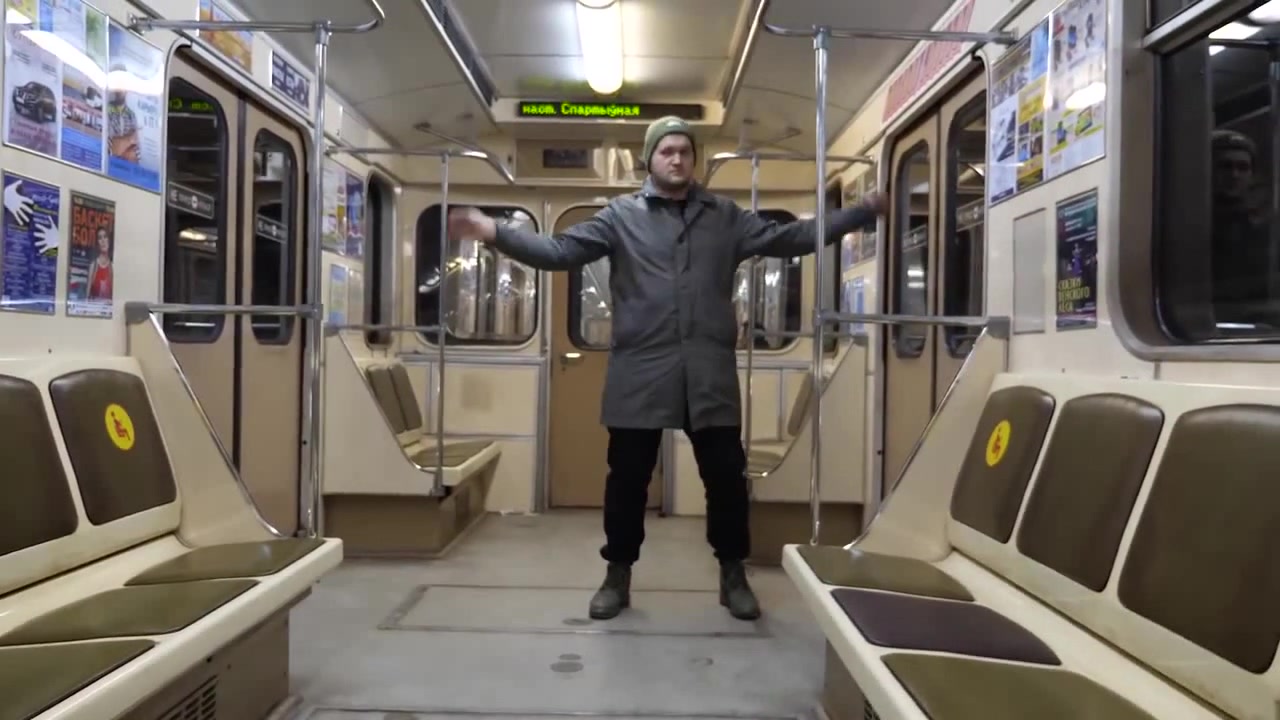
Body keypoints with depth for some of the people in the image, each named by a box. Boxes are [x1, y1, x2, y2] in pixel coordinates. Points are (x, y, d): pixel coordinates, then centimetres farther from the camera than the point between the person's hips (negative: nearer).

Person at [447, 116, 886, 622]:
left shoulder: (725, 217, 12)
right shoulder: (621, 215, 5)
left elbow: (790, 238, 10)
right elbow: (560, 251, -1)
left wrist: (864, 213, 5)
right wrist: (495, 233, -13)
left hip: (710, 373, 2)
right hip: (640, 372, -1)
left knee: (727, 477, 8)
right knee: (627, 480, 8)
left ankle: (733, 575, 28)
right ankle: (617, 575, 27)